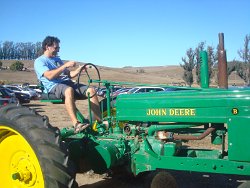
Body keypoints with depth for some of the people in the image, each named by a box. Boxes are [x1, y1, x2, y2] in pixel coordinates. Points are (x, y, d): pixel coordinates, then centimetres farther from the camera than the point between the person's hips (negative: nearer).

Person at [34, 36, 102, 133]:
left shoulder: (57, 59, 28)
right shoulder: (39, 61, 4)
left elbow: (68, 74, 25)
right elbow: (49, 76, -14)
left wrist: (79, 69, 6)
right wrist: (65, 65, -15)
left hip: (68, 83, 7)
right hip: (53, 86, -7)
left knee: (91, 90, -14)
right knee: (69, 90, -41)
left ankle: (100, 122, -17)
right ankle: (76, 124, -48)